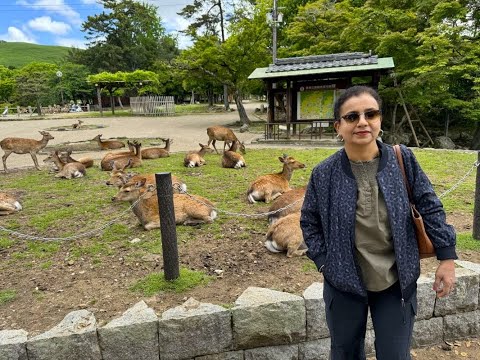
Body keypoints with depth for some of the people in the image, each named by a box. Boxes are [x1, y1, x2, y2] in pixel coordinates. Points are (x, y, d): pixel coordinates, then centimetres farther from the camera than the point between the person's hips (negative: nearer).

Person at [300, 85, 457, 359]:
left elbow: (430, 207, 0)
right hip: (344, 284, 0)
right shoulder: (324, 173, -11)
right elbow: (309, 222, 2)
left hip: (397, 282, 0)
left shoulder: (402, 159, -9)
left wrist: (447, 257, -1)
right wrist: (324, 263, -4)